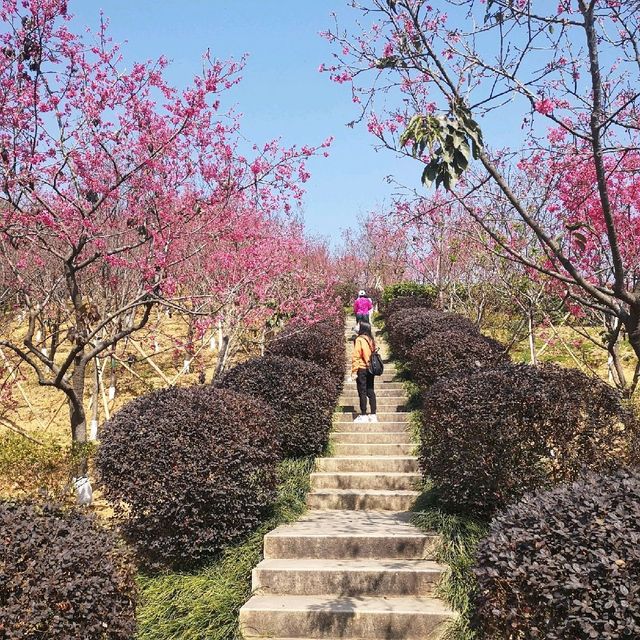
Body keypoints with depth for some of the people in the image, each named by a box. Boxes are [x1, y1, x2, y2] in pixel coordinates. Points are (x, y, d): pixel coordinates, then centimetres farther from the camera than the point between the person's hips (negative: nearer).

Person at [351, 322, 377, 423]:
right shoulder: (371, 340, 8)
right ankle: (373, 415, 10)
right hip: (370, 369, 6)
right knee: (371, 392, 9)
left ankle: (363, 415, 1)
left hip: (362, 370, -6)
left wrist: (354, 371, -13)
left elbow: (355, 357, -14)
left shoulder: (359, 340, -11)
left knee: (362, 392, -1)